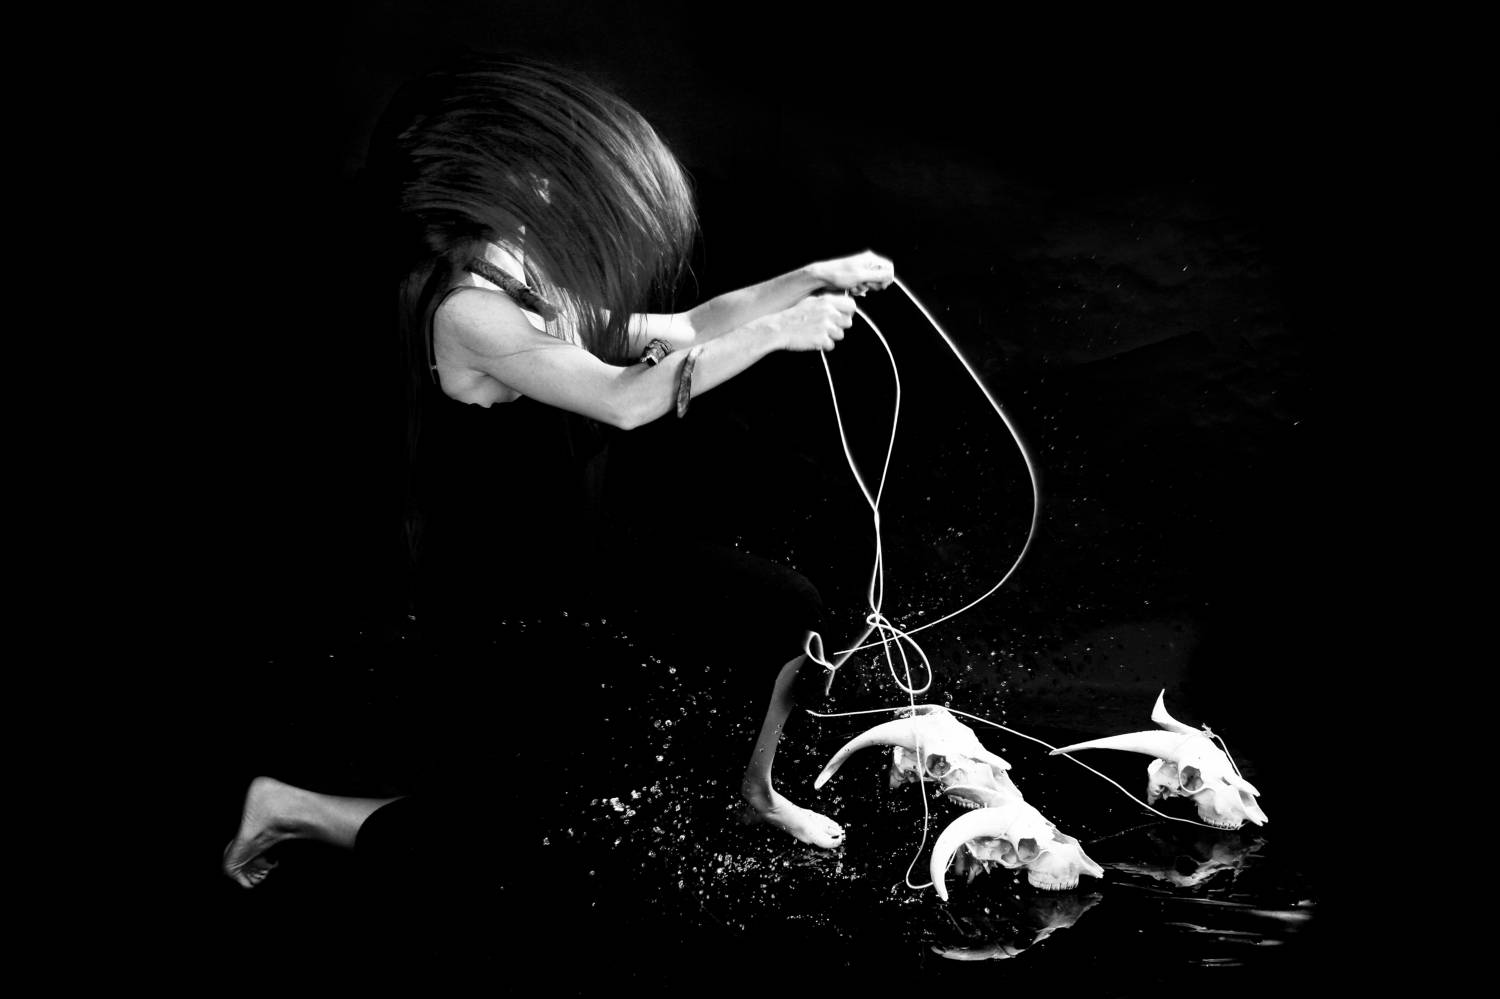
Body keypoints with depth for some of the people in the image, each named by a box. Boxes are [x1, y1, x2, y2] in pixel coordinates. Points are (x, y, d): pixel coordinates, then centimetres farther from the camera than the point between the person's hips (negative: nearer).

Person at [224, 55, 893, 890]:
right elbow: (625, 400, -35)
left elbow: (681, 334, 7)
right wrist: (773, 334, -29)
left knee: (790, 605, 8)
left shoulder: (545, 294, -1)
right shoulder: (469, 312, -28)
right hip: (502, 609, -9)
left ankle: (757, 790, 31)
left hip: (578, 562, 9)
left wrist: (812, 279, 1)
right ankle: (288, 808, 19)